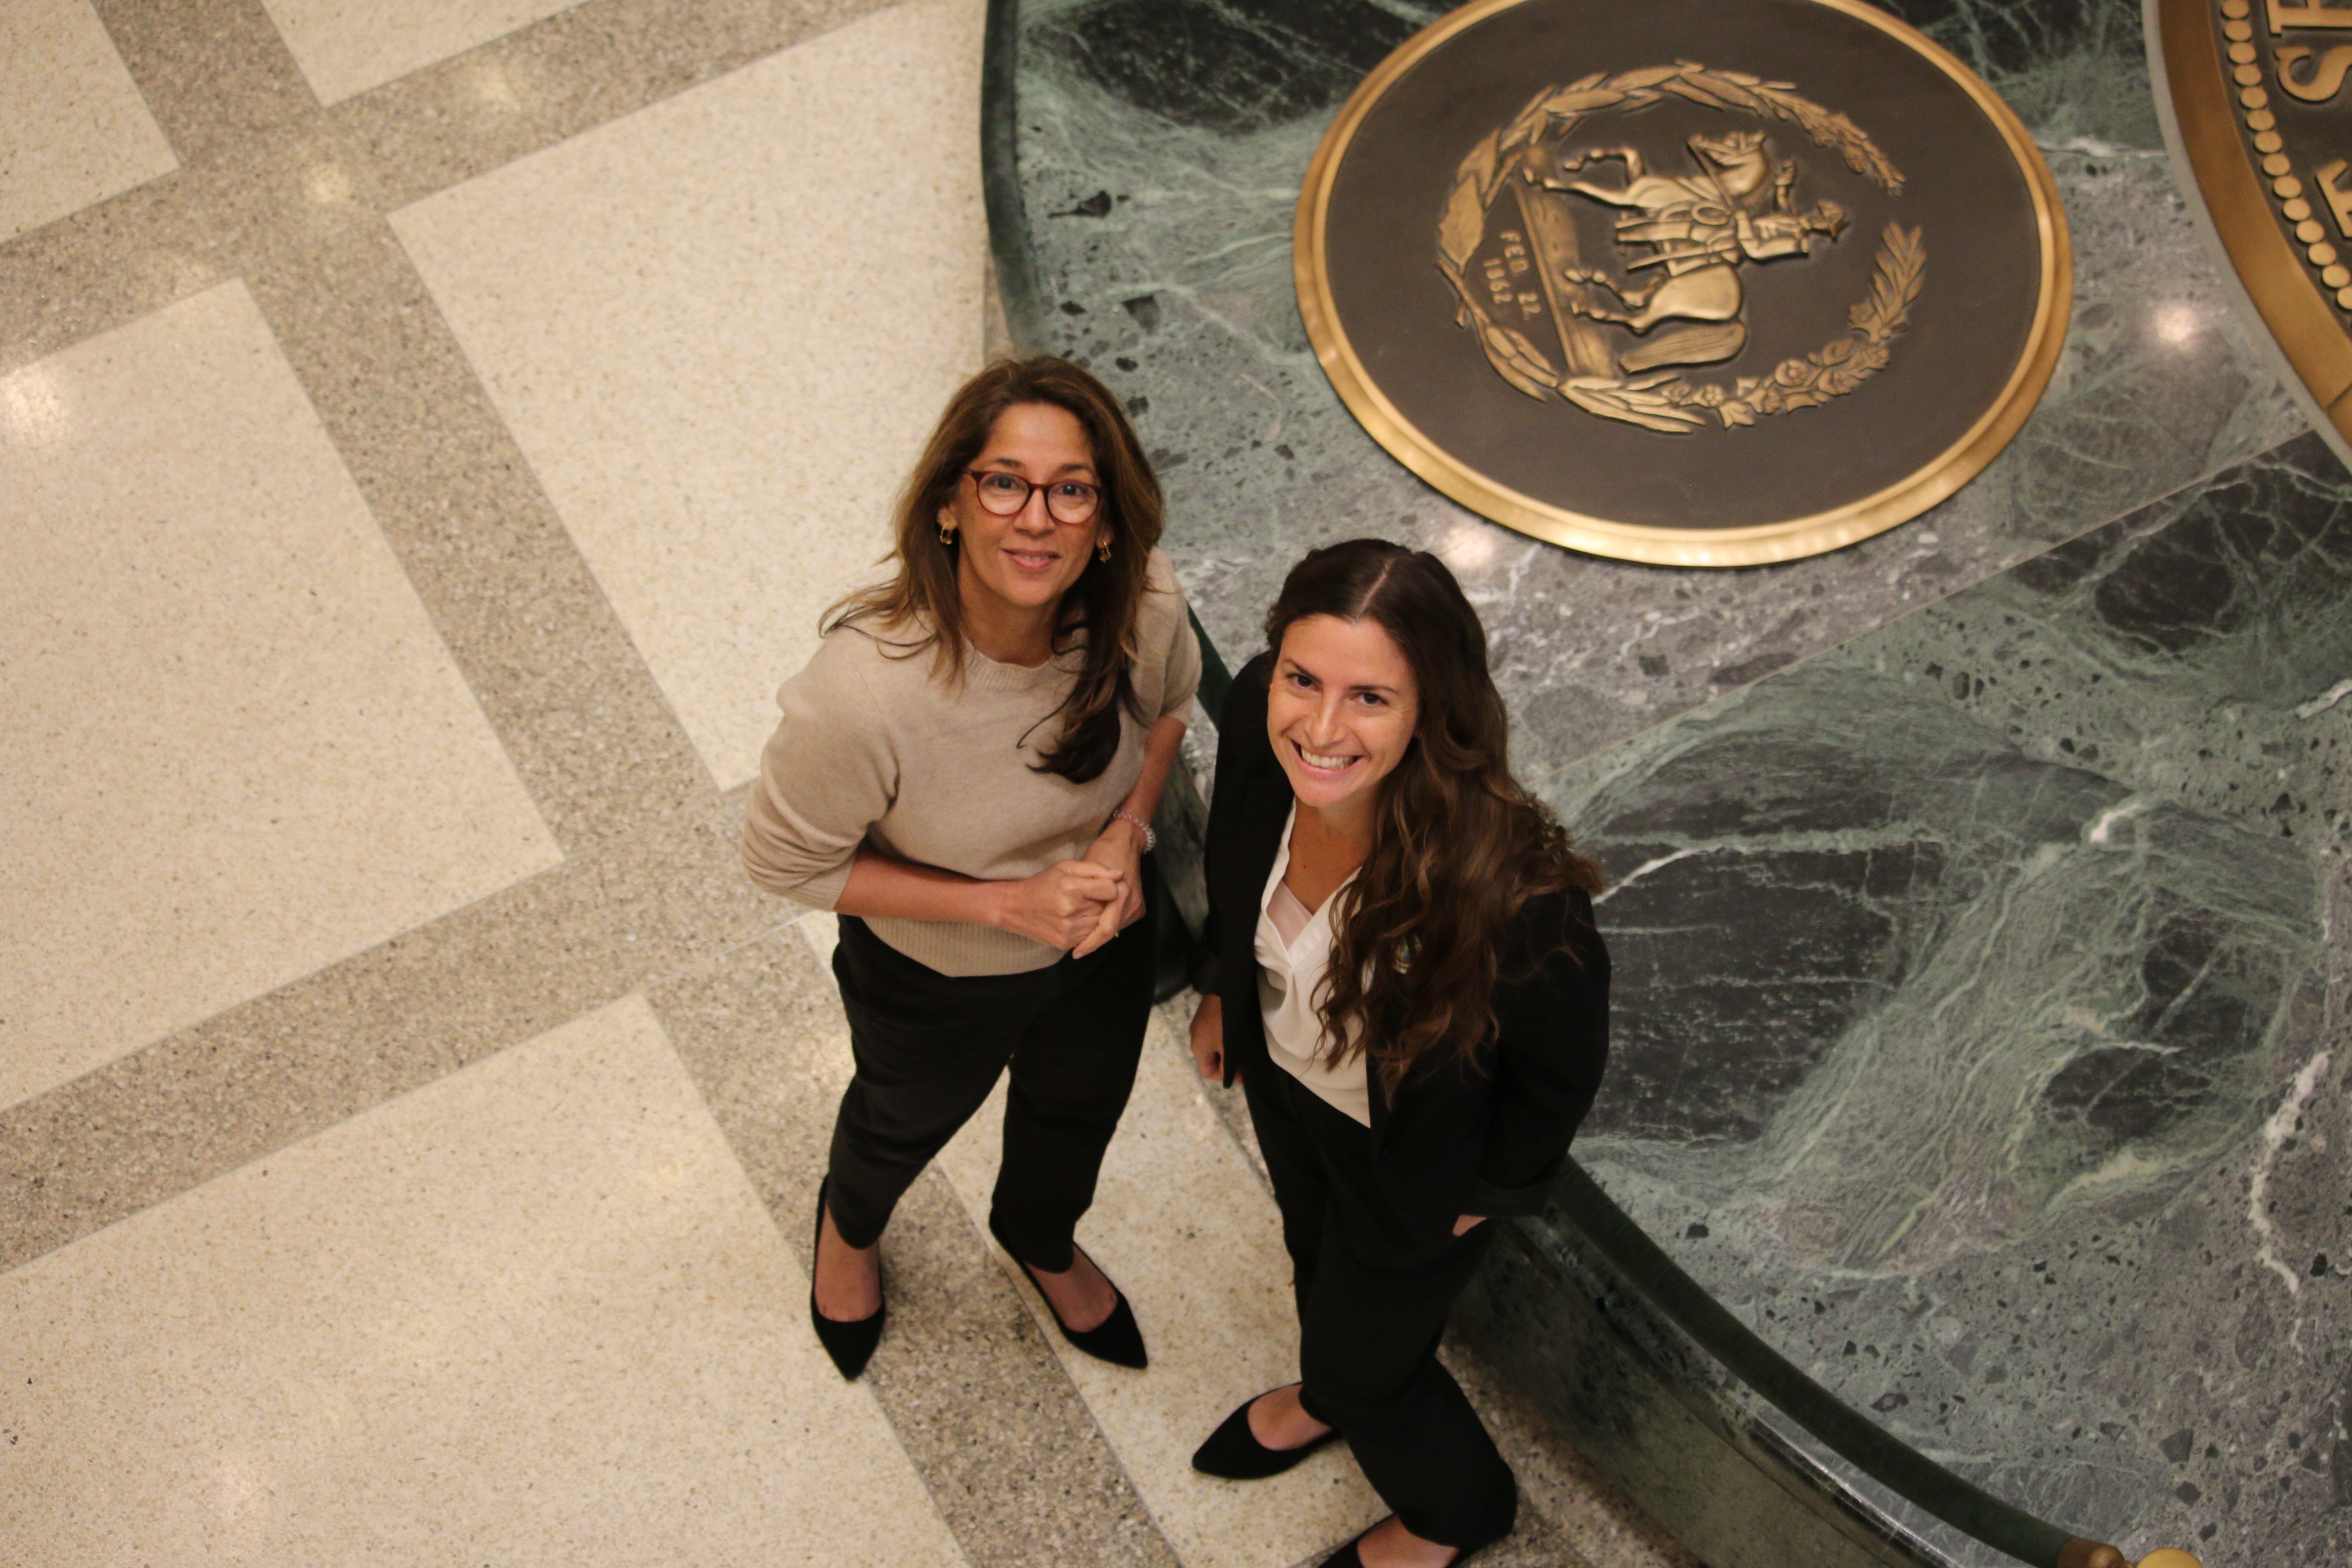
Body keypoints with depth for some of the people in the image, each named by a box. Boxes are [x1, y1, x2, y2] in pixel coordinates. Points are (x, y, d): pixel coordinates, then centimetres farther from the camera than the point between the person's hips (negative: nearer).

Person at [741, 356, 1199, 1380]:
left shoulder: (1144, 607, -30)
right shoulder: (868, 690, -43)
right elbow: (784, 861, -26)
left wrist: (1127, 835, -22)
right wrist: (1005, 903, -31)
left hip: (1102, 946, 4)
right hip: (937, 977, -3)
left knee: (1080, 1109, 34)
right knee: (908, 1123, 31)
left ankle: (1041, 1241, 71)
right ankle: (850, 1221, 70)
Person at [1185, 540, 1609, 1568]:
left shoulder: (1509, 892, -46)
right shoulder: (1258, 719, -30)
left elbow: (1562, 1068, -23)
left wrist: (1488, 1193, -8)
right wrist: (1224, 992, 11)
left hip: (1414, 1154, -5)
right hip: (1285, 1075, 5)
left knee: (1368, 1364, 23)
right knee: (1315, 1253, 36)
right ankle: (1329, 1397, 72)